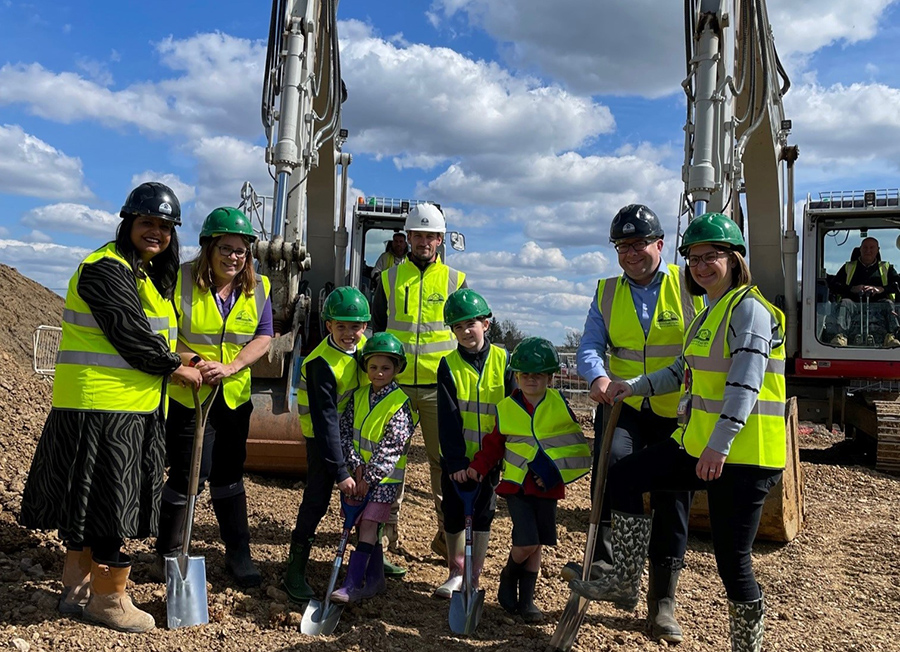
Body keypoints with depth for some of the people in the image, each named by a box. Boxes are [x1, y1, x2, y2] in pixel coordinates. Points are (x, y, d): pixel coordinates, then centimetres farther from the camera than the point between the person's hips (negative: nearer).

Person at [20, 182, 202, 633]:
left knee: (90, 503, 18)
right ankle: (108, 600, 14)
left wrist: (171, 358, 5)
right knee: (109, 500, 0)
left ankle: (77, 589, 31)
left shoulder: (147, 275, 19)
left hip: (134, 409, 10)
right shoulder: (106, 270, -13)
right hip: (102, 409, -10)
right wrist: (173, 367, -8)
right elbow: (130, 334, -19)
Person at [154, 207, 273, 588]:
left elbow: (263, 338, -2)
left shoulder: (257, 289, 2)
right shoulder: (182, 280, -10)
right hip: (186, 395, -4)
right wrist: (194, 362, -21)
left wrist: (229, 367, -17)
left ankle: (238, 555, 25)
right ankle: (168, 552, 23)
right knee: (189, 474, -2)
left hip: (234, 396, 4)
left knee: (229, 475, 13)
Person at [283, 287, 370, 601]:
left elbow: (375, 381, 10)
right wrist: (339, 471, -31)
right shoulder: (322, 364, -29)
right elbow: (326, 421, -30)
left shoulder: (364, 345, -10)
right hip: (322, 432, -6)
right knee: (318, 496, -11)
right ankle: (295, 570, 1)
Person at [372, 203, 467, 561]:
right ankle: (388, 527, 20)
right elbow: (377, 326, 16)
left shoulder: (455, 280, 7)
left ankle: (449, 532, 11)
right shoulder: (389, 277, 9)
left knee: (445, 459, 1)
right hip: (395, 383, 1)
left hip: (440, 386, -1)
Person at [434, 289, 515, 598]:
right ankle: (456, 573, 29)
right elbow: (448, 418, -10)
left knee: (482, 515, 7)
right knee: (453, 514, 10)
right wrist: (456, 460, -16)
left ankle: (473, 578, 19)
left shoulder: (503, 360, -4)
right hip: (456, 458, 0)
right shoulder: (449, 365, -5)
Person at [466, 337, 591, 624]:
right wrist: (478, 468, -9)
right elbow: (493, 445, 4)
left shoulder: (560, 405, -1)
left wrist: (556, 471, -6)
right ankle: (508, 577, 21)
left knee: (536, 545, 9)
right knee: (527, 543, -10)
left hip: (547, 487, 2)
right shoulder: (506, 408, -1)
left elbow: (577, 446, 3)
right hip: (516, 484, -2)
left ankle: (526, 600, 26)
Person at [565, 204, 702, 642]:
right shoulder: (607, 293, 7)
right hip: (623, 406, 1)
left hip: (677, 413, -1)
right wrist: (597, 377, -24)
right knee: (611, 458, -31)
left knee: (672, 502, 6)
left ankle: (662, 603, 21)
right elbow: (590, 346, -2)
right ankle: (604, 559, -19)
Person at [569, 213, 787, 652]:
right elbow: (684, 370, 24)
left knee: (732, 561, -1)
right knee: (624, 476, 9)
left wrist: (720, 444, -28)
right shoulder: (709, 313, 17)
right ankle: (624, 582, 18)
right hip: (697, 444, 9)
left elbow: (745, 383, -22)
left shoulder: (749, 308, -13)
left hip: (742, 454, -9)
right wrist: (634, 387, 15)